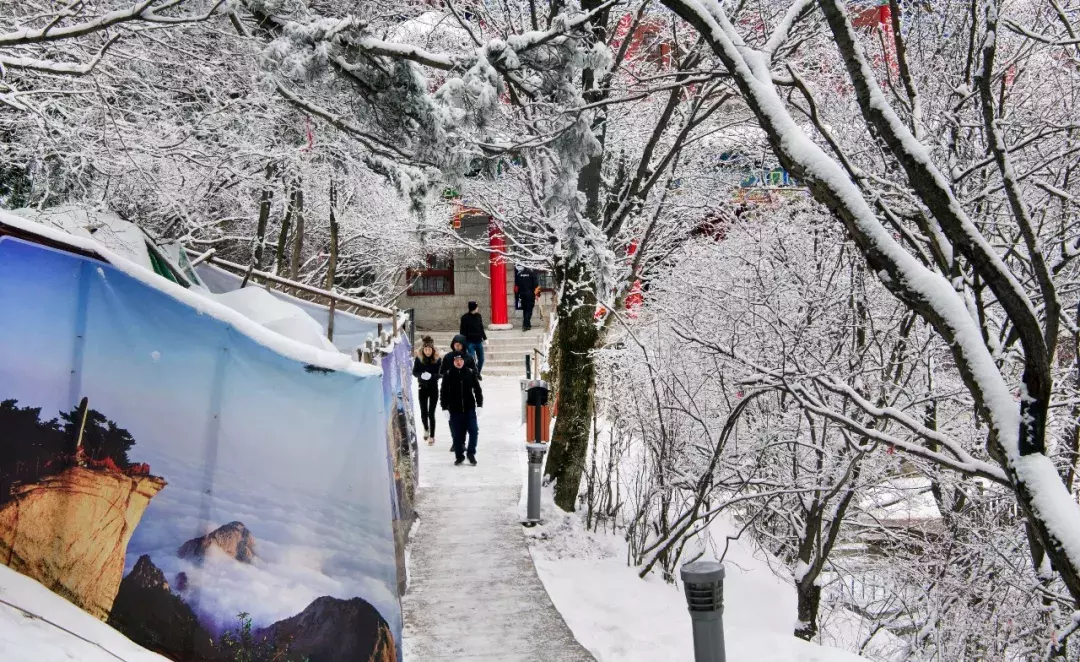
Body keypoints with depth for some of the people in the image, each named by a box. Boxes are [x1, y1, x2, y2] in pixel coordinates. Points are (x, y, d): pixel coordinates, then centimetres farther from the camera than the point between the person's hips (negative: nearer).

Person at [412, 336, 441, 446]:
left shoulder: (438, 359, -10)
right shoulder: (418, 358, -6)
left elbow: (441, 374, -8)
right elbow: (414, 372, -1)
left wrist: (432, 376, -27)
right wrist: (421, 375, -22)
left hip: (434, 388, -2)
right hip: (422, 388, 2)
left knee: (431, 413, -2)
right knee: (423, 412, 7)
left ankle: (432, 436, 11)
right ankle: (426, 429, 37)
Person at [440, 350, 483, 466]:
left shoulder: (471, 372, 0)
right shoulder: (448, 375, -2)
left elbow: (477, 389, 6)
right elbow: (444, 392, 1)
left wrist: (479, 405, 3)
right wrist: (444, 408, -2)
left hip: (470, 408, 0)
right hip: (455, 410, 0)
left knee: (473, 431, -6)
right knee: (456, 434, 4)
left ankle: (471, 453, 12)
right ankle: (459, 455, 19)